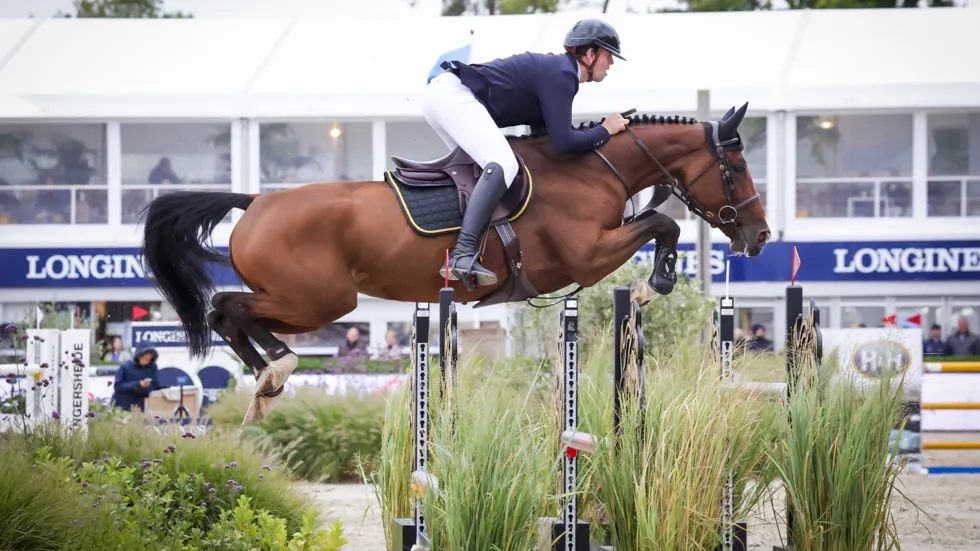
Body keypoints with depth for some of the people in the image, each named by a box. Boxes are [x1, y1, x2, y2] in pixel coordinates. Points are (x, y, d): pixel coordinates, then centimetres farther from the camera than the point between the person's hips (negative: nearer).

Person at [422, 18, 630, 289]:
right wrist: (605, 131, 0)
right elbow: (563, 143, -15)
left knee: (477, 168, 24)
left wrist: (598, 132, 21)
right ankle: (463, 254, -36)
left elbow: (541, 130, 26)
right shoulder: (561, 75, -10)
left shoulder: (555, 69, 20)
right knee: (503, 164, -24)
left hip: (441, 94, 11)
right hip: (453, 95, -11)